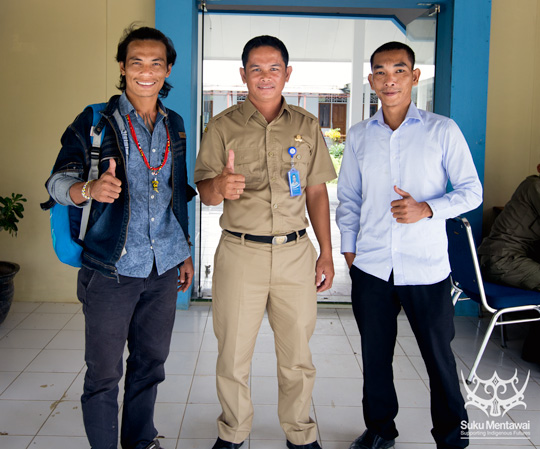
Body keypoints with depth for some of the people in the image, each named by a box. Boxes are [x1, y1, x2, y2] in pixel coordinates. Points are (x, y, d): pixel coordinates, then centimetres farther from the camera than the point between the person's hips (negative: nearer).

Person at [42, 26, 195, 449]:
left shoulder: (174, 125, 11)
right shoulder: (94, 121, -3)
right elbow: (58, 181, -9)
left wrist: (184, 251, 19)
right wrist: (90, 188, -32)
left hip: (163, 266, 5)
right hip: (111, 268, -4)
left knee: (151, 361, 15)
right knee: (104, 372, 3)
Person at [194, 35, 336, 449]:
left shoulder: (307, 126, 8)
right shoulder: (223, 126, 2)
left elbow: (317, 192, 10)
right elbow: (204, 192, -2)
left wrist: (326, 254, 6)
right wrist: (220, 186, -27)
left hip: (295, 252, 2)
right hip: (240, 253, -1)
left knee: (297, 353, 10)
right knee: (233, 354, 7)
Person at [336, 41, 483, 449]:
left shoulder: (443, 131, -2)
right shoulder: (359, 136, 7)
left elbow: (472, 190, -1)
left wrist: (426, 209, -16)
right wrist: (348, 249, 8)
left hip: (426, 267, -3)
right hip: (370, 267, 3)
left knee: (439, 354, 5)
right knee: (375, 354, 13)